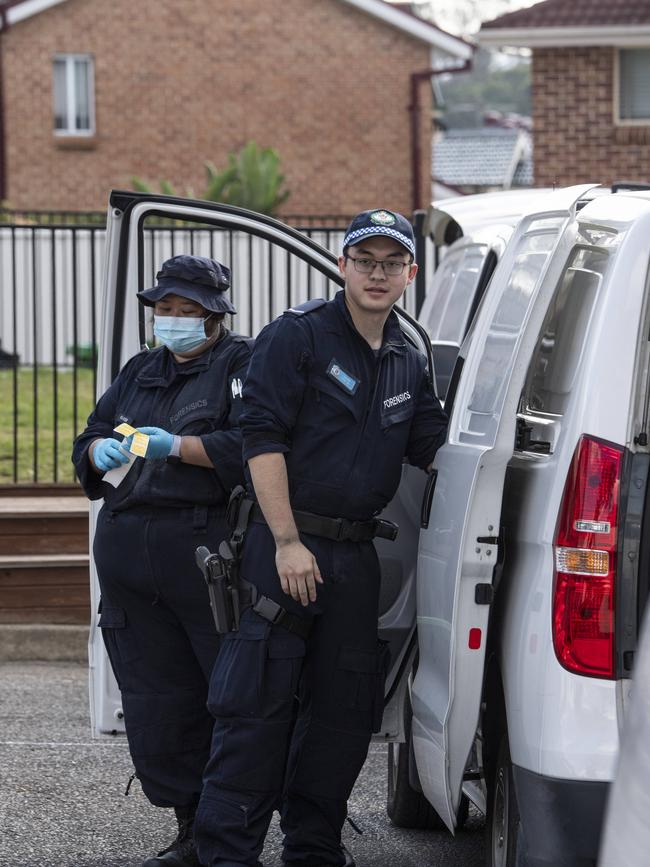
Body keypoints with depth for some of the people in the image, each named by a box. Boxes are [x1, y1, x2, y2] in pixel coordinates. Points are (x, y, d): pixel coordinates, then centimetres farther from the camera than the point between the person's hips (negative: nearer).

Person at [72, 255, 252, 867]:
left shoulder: (240, 366, 2)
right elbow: (86, 446, 22)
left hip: (205, 551, -7)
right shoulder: (140, 373, 23)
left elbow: (249, 445, -13)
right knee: (155, 701, 6)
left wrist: (177, 445, -23)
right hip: (128, 554, 7)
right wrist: (101, 451, -1)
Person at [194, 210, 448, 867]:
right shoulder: (296, 335, -6)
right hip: (284, 544, -6)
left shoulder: (409, 364, 15)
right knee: (258, 706, -8)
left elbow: (436, 449, 16)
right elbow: (261, 437, -12)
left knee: (343, 710, 10)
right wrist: (287, 541, -18)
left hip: (356, 556, 7)